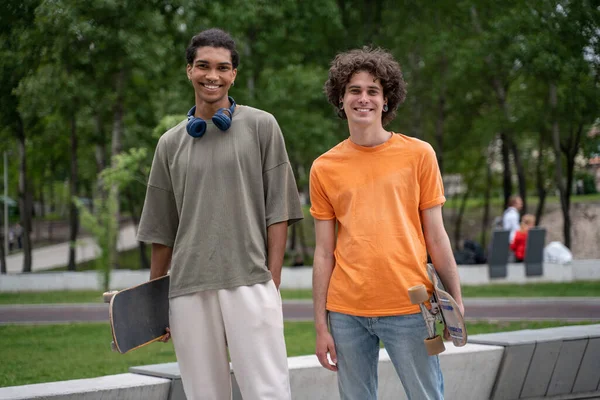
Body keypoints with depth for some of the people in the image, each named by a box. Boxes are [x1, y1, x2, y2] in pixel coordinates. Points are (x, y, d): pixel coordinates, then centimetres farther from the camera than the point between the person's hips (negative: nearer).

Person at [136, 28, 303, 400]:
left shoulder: (261, 126, 7)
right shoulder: (171, 143, 14)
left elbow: (277, 211, 3)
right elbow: (162, 230, 17)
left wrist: (273, 280, -4)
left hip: (249, 283, -2)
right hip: (188, 288, 3)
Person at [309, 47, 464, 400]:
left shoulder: (418, 155, 3)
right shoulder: (324, 168, 7)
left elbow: (436, 238, 4)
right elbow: (324, 252, 8)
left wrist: (456, 303, -3)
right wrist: (321, 325, 4)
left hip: (408, 307, -1)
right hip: (346, 313, 2)